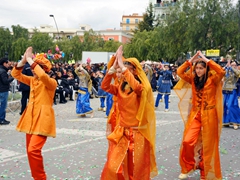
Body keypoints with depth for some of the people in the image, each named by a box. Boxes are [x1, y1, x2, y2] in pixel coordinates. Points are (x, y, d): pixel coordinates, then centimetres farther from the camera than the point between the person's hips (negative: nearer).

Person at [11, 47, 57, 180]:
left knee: (33, 150, -18)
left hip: (42, 118, -8)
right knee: (30, 150, 11)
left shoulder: (51, 82, -11)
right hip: (31, 117, 8)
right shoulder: (32, 80, 11)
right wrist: (23, 60, -8)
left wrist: (30, 60, -24)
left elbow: (43, 76, -32)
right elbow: (15, 74, 5)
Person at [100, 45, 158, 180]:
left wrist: (122, 65, -30)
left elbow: (136, 87, -32)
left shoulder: (143, 88, -9)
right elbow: (105, 86, -9)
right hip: (122, 133, 4)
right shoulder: (120, 88, 6)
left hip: (137, 133, -4)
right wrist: (114, 67, -18)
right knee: (113, 168, -2)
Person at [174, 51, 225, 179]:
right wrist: (191, 60, -3)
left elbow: (221, 72, -26)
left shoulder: (212, 79, -7)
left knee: (207, 145, 5)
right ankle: (187, 168, 15)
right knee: (187, 141, -8)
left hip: (209, 115, -3)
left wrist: (206, 60, -19)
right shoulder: (193, 79, 7)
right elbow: (179, 72, 1)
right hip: (195, 114, 4)